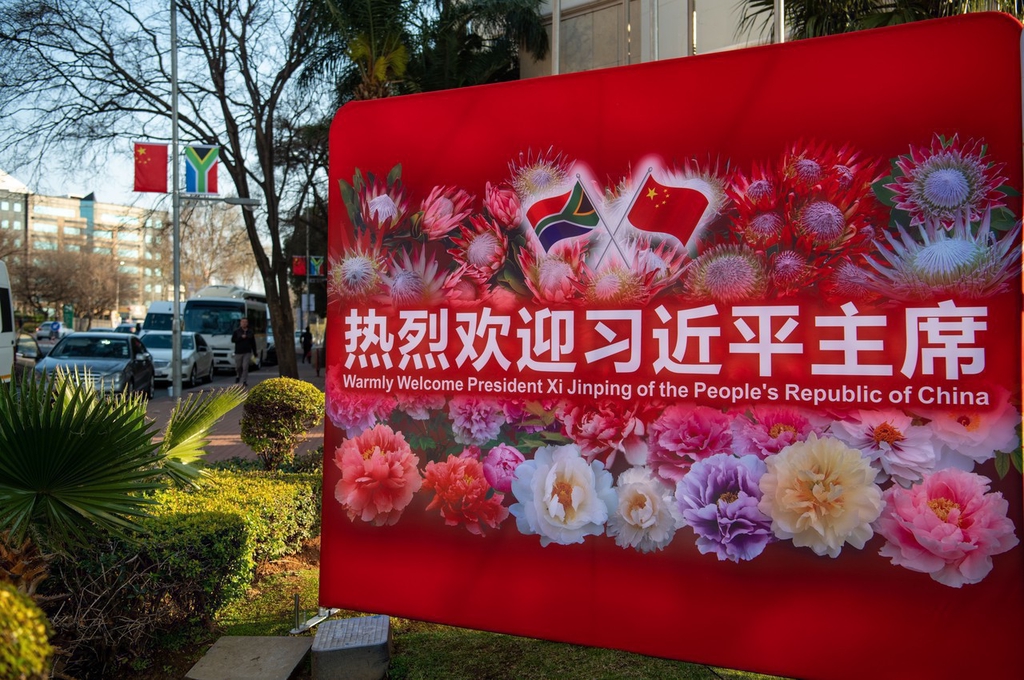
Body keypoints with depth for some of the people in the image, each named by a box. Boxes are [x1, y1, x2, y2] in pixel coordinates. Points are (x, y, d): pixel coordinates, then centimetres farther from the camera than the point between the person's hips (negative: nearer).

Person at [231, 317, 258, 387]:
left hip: (247, 352, 0)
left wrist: (255, 352, 9)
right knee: (238, 367, 8)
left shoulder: (250, 332, 8)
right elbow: (233, 340, -5)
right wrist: (241, 337, -16)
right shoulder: (236, 331, 3)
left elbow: (253, 343, 11)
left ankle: (244, 382, -6)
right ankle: (238, 376, 39)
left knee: (245, 367, -8)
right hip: (238, 352, 0)